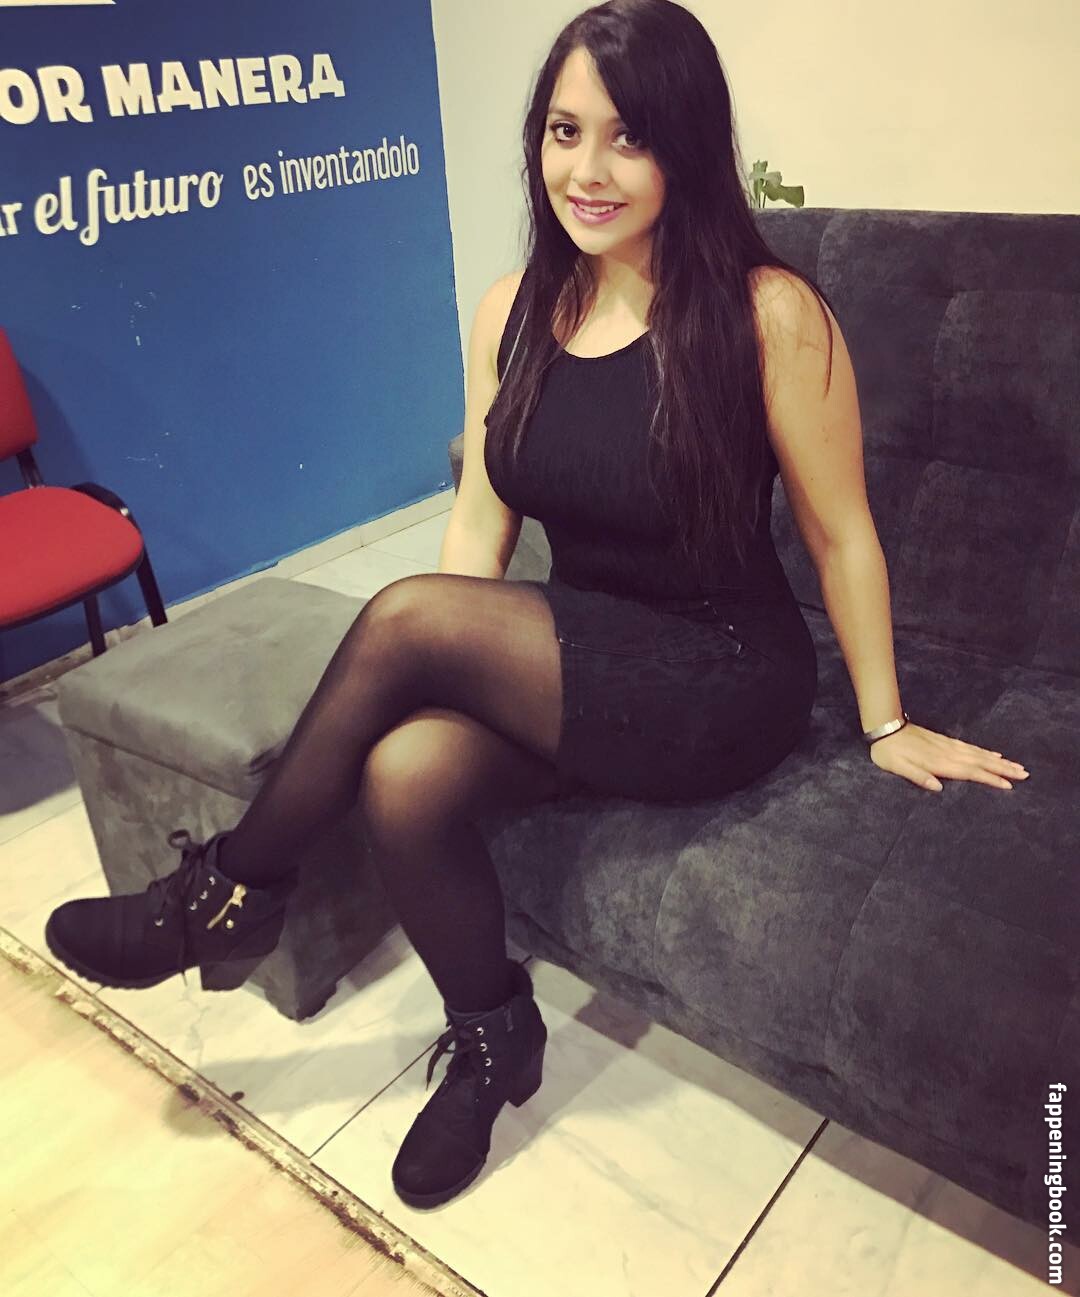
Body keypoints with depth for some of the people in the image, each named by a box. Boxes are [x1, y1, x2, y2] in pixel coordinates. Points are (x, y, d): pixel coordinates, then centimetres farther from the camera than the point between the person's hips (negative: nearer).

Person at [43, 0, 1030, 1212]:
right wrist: (481, 672, -5)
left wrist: (886, 723, 2)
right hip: (573, 663, 5)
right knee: (405, 769, -25)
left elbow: (839, 528, -6)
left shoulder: (767, 312, -13)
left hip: (723, 684, -4)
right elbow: (481, 521, 4)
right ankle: (492, 1038, 4)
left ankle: (232, 888, 0)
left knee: (404, 614, -24)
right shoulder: (513, 307, 3)